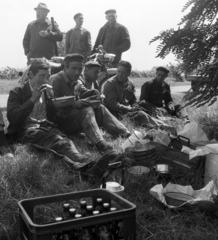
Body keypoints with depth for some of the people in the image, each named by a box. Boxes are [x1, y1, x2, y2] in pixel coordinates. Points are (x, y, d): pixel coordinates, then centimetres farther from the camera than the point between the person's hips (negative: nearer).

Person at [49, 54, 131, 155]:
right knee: (87, 110, -30)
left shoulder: (77, 82, 14)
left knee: (100, 109, -12)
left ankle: (125, 133, -28)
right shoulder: (55, 80, -10)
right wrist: (74, 104, -30)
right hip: (60, 121, -7)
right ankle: (101, 145, -50)